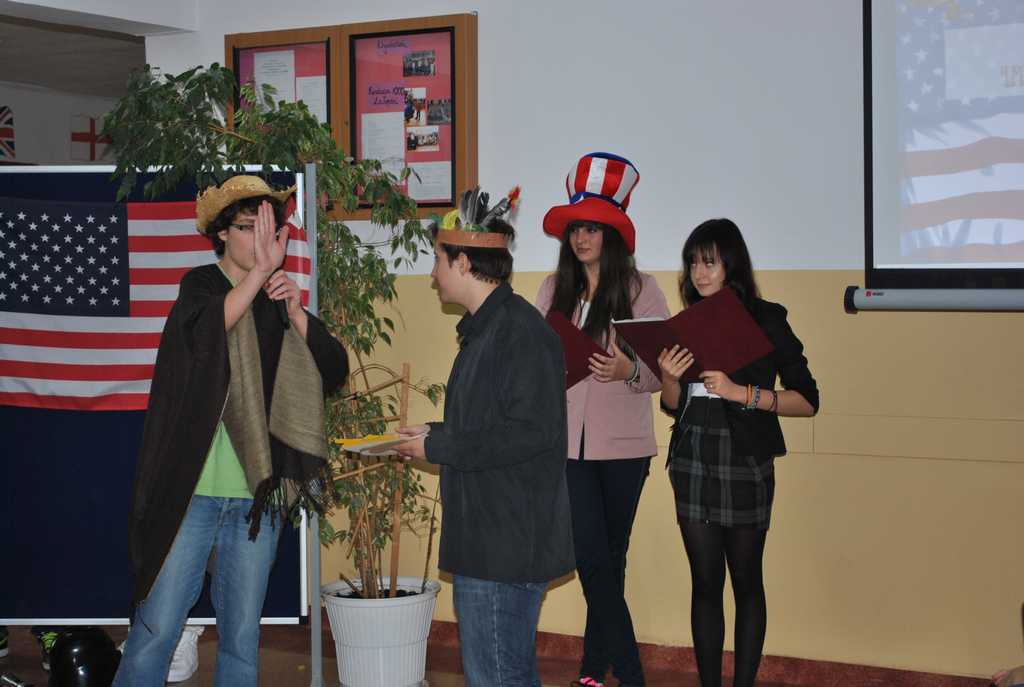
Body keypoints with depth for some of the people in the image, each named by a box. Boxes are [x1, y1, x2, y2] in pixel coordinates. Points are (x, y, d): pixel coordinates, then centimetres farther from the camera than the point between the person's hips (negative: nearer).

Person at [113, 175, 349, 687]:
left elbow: (334, 371, 1)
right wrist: (258, 272, -28)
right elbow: (200, 332, -23)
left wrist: (295, 312, -12)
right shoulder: (201, 285, 0)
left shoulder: (278, 304, 11)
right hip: (193, 489, -4)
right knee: (157, 627, -4)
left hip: (258, 495, 4)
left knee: (242, 636, 9)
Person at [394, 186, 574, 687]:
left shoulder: (522, 331, -17)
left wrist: (437, 448, -17)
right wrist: (432, 434, 11)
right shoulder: (485, 328, 16)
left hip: (507, 546, -11)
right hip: (487, 541, 11)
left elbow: (530, 433, -24)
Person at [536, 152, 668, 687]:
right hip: (567, 440, 2)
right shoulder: (555, 290, 7)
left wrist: (628, 371, -24)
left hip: (623, 444, -2)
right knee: (592, 558, -5)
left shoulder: (640, 289, -3)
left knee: (611, 559, 8)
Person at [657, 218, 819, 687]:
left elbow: (807, 401, -6)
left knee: (746, 582, 3)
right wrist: (669, 377, -7)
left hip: (745, 462, -4)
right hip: (692, 462, 4)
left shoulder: (766, 320, -3)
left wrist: (742, 392, -17)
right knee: (705, 582, 6)